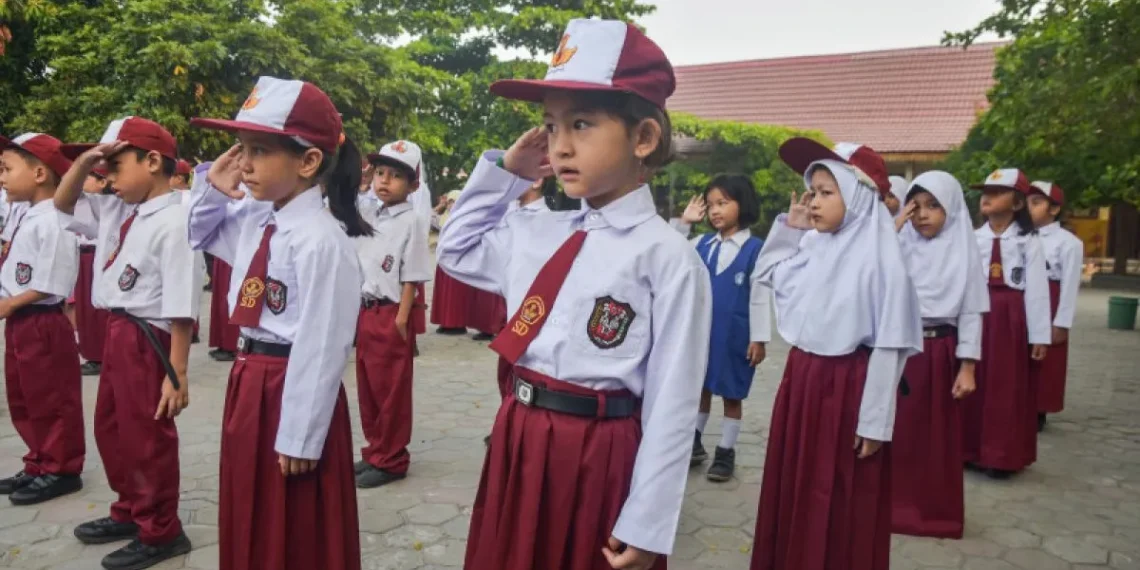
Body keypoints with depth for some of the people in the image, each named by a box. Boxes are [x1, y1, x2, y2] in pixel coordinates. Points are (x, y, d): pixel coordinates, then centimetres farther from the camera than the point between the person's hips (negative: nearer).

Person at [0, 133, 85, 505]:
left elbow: (50, 285, -23)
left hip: (42, 324, -10)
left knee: (52, 403, 3)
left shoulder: (53, 222, -19)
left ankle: (60, 470, 16)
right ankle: (40, 465, 32)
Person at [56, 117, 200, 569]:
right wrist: (83, 163, 4)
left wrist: (177, 374, -23)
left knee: (147, 439, 6)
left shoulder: (174, 223, -22)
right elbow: (64, 207, 23)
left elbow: (181, 310, -24)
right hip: (117, 332, 10)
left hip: (148, 339, -10)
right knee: (110, 430, 23)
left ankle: (160, 533, 25)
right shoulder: (117, 211, 6)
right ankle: (130, 511, 44)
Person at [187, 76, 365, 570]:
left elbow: (321, 348, -23)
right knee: (248, 522, 24)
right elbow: (200, 238, 24)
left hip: (291, 388, -9)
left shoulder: (322, 241, -24)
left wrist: (299, 438, -18)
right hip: (248, 380, 9)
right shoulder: (253, 216, 3)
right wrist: (213, 188, 4)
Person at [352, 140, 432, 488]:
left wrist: (402, 318, -16)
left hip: (391, 315, -7)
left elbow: (411, 277, -12)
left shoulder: (410, 222, -10)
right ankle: (374, 450, 29)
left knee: (391, 391, 2)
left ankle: (391, 460, 14)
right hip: (365, 312, 8)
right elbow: (359, 267, 16)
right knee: (367, 387, 15)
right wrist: (357, 310, 12)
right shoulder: (370, 218, 11)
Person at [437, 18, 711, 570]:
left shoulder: (668, 259, -17)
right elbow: (456, 251, 21)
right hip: (518, 442, 7)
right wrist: (505, 172, 9)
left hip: (600, 457, -6)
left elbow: (671, 408, -16)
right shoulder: (538, 234, 3)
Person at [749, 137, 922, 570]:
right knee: (794, 489, 18)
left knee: (842, 502, 8)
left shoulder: (879, 259, -16)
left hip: (849, 386, -7)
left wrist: (875, 421, -16)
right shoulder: (810, 248, 3)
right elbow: (767, 275, 21)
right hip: (801, 378, 7)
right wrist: (789, 228, 6)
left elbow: (889, 345, -16)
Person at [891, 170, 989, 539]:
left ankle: (937, 511, 23)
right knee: (896, 431, 5)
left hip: (940, 352, -1)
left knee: (939, 435, 9)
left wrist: (967, 366, -6)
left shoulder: (963, 252, -1)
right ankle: (892, 506, 20)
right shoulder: (898, 244, 2)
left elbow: (971, 313, -1)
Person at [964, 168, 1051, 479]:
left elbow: (1037, 288, -6)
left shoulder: (1028, 240, -2)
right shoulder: (973, 238, 8)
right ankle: (970, 449, 19)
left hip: (1010, 319, -3)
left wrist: (1039, 335, -9)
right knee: (975, 385, 8)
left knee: (1008, 389, 3)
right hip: (976, 315, 3)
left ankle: (1002, 456, 13)